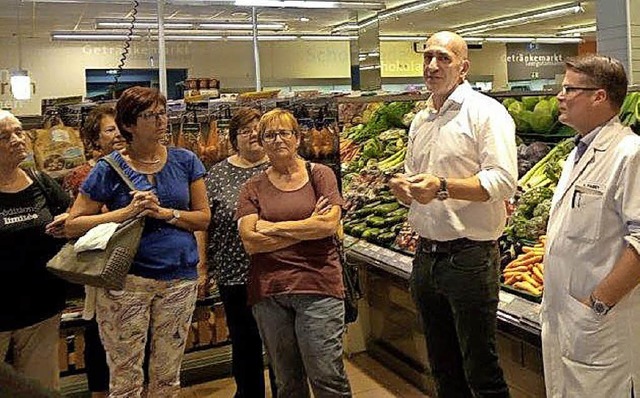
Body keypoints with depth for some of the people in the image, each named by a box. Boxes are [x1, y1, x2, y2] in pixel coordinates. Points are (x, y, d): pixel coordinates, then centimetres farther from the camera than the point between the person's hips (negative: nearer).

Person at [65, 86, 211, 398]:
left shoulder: (185, 161, 5)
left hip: (180, 278, 2)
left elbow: (203, 217, 5)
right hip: (126, 279, -2)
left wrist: (166, 213, -13)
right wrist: (128, 211, -14)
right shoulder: (109, 170, -2)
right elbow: (73, 224, -3)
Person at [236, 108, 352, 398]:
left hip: (317, 286, -2)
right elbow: (250, 242, -6)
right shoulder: (253, 188, 7)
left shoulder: (320, 175, 4)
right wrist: (308, 226, -9)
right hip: (268, 292, 2)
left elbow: (329, 224, -10)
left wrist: (273, 227, -6)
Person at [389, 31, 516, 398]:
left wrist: (444, 187, -28)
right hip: (425, 256, 7)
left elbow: (503, 181, -19)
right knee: (443, 368, 19)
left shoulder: (486, 112, -8)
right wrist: (403, 188, 1)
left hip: (469, 257, -7)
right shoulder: (420, 121, 16)